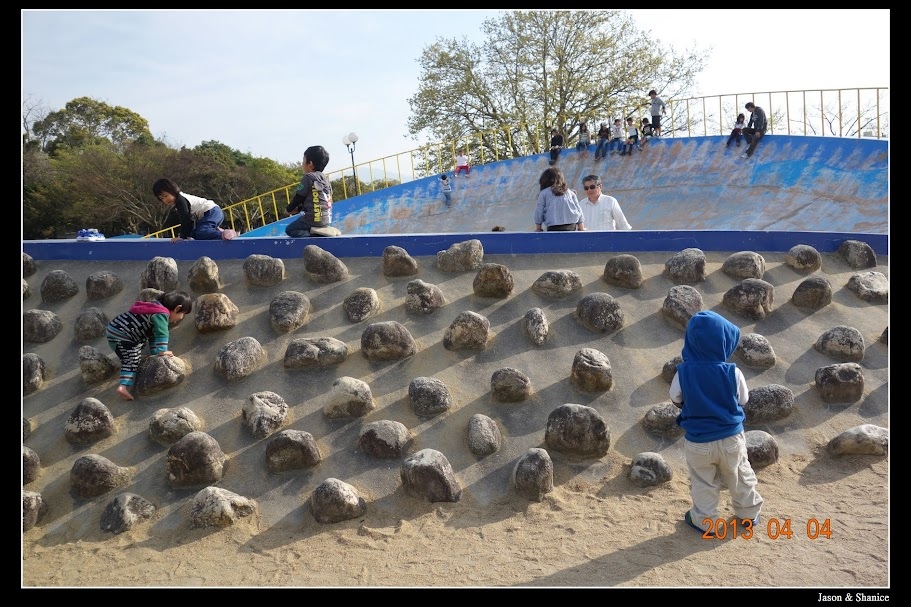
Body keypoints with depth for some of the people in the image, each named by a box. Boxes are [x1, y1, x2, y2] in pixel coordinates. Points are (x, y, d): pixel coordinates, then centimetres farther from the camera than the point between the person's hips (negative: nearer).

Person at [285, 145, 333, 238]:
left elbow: (298, 198, -6)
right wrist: (298, 209, 20)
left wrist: (289, 209, 11)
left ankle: (306, 236, -19)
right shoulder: (325, 178, 14)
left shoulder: (308, 177, -11)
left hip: (313, 220, -9)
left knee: (290, 229, 2)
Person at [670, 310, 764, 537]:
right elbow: (743, 399, -3)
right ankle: (749, 515, 42)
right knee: (740, 477, 24)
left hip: (698, 441, -1)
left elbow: (676, 399, -3)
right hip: (731, 437, 1)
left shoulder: (683, 372, -20)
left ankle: (704, 522, 33)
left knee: (703, 484, 18)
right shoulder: (733, 372, -20)